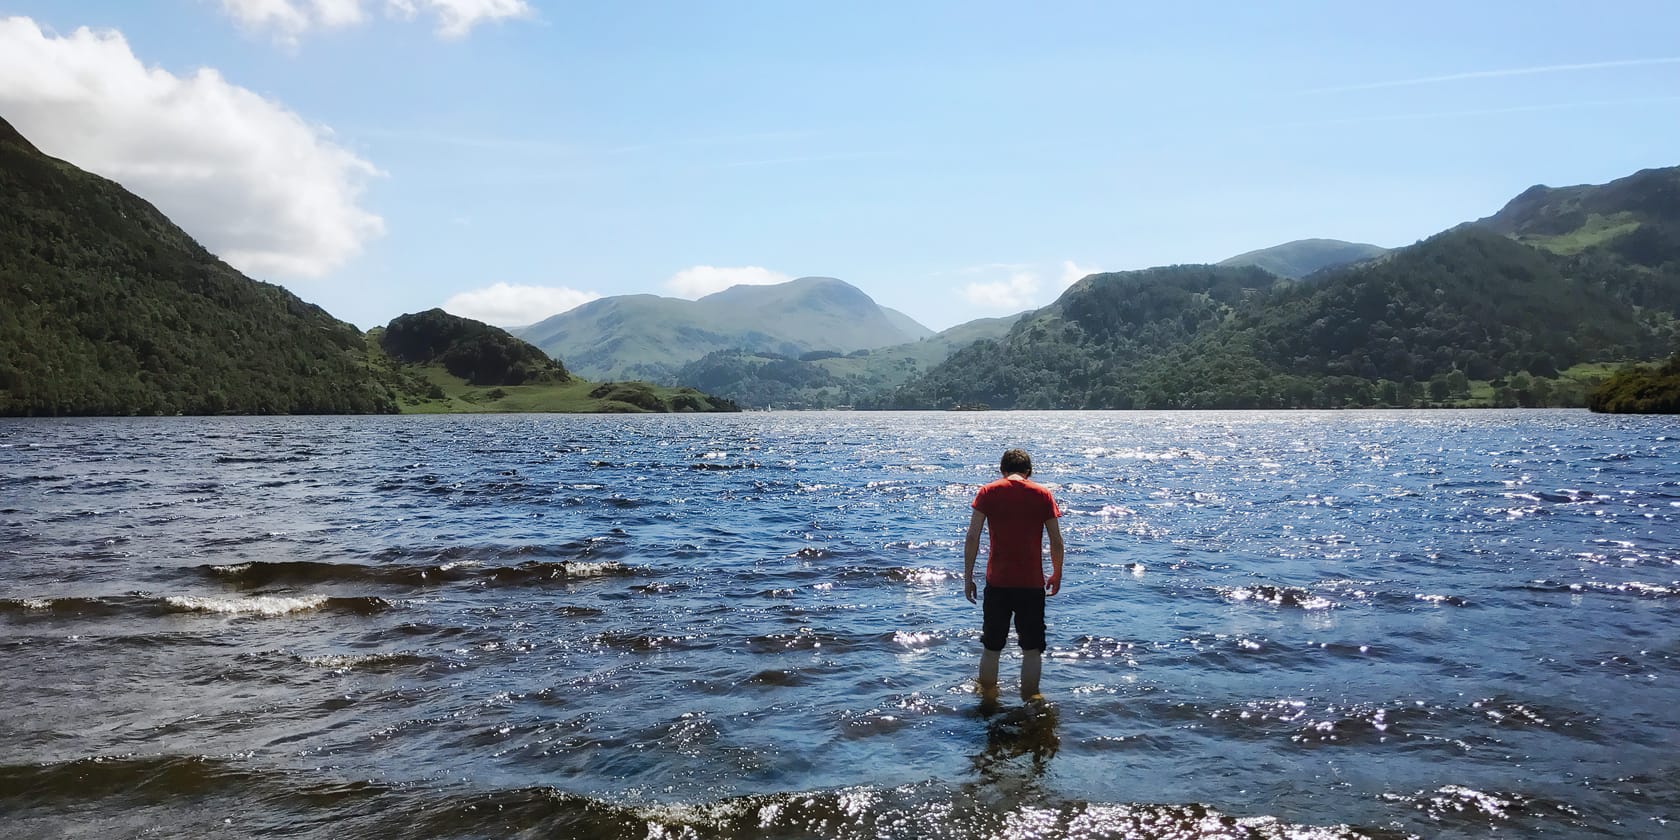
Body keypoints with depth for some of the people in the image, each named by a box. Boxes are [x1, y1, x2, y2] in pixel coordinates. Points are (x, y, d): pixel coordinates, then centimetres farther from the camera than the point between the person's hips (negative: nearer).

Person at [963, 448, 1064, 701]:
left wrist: (968, 578, 0)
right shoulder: (1043, 495, 1)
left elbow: (972, 538, -6)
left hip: (997, 582, 0)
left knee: (991, 648, 13)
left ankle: (987, 697, 23)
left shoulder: (987, 493, -1)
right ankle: (1030, 699, 15)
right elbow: (1056, 542, 1)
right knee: (1032, 649, 11)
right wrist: (1057, 574, 15)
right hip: (1032, 584, 0)